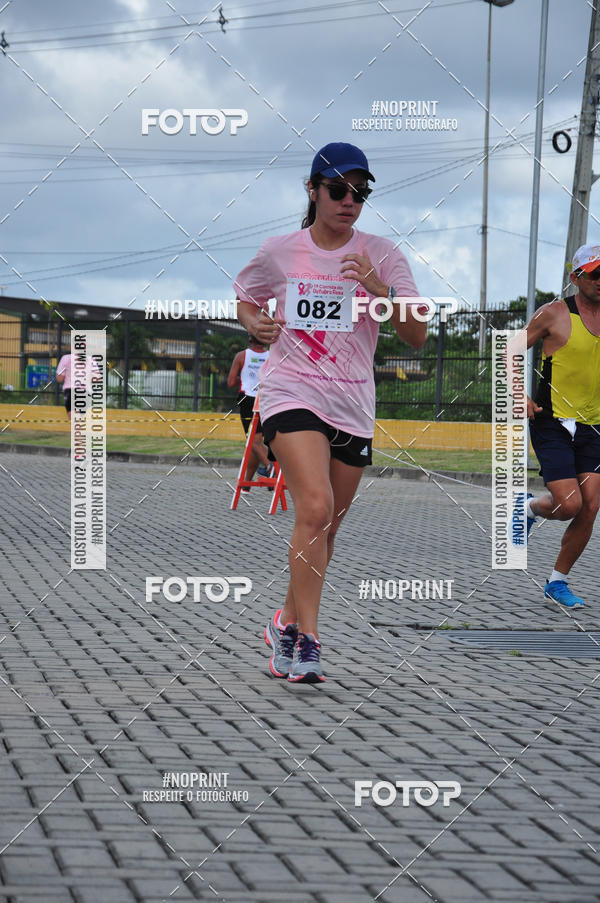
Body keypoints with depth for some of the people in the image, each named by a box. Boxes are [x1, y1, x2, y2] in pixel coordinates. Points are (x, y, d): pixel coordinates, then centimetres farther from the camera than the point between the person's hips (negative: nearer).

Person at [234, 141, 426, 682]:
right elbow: (246, 300, 21)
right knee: (315, 509, -22)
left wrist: (378, 288, -20)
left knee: (325, 530, 10)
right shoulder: (279, 253, 2)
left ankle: (287, 622, 32)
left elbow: (417, 336, -5)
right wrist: (255, 323, -2)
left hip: (353, 408, 3)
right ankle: (306, 641, -20)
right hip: (291, 396, -3)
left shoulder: (382, 255, 1)